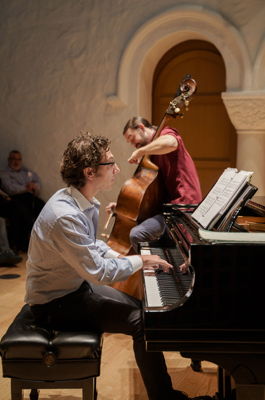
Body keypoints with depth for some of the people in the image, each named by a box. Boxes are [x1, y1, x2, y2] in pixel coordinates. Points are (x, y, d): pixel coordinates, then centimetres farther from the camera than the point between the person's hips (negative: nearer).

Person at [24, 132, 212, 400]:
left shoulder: (83, 202, -1)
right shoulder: (66, 216, -32)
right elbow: (99, 272, -30)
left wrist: (119, 258, -3)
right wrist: (140, 261, -16)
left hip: (76, 285, 10)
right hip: (55, 304, -10)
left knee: (142, 308, 11)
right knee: (142, 322, -16)